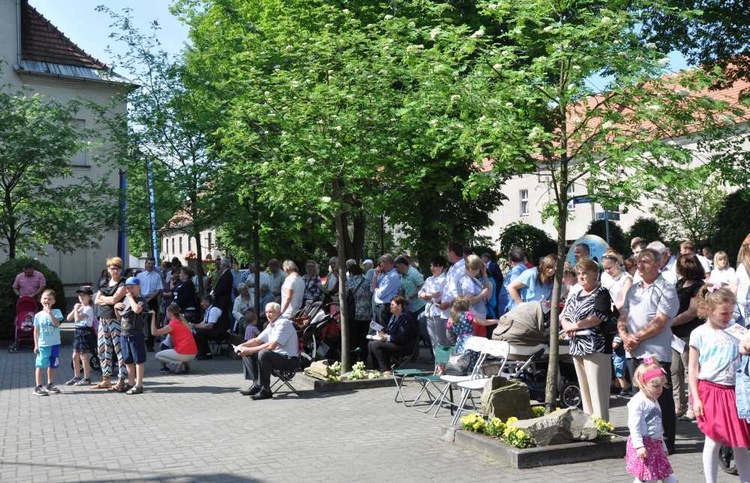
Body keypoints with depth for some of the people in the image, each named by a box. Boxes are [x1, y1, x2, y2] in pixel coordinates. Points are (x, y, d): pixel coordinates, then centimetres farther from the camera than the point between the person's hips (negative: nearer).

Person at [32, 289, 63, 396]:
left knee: (52, 365, 12)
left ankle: (49, 385, 25)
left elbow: (56, 323, -19)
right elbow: (36, 331, 3)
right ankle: (38, 387, 0)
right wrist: (36, 345, 0)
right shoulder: (38, 315, 0)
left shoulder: (56, 312, -1)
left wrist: (49, 312, -22)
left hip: (55, 344, 2)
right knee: (40, 365, -4)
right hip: (43, 345, -2)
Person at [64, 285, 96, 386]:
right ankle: (76, 377, 24)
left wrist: (76, 309, -15)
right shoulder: (79, 307, 12)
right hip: (78, 332, 9)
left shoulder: (88, 308, -14)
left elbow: (78, 319, -26)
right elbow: (68, 318, 9)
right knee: (75, 356, 13)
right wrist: (75, 309, -3)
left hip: (86, 332, -9)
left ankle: (86, 378, 4)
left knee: (83, 357, -4)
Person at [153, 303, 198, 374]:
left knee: (158, 356, 12)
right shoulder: (182, 322, 17)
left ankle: (176, 364, -7)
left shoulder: (172, 324, -7)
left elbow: (154, 332, -11)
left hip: (184, 354, -7)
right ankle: (184, 364, 13)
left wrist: (153, 318, -7)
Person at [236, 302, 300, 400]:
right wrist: (242, 345, -3)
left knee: (263, 354, -34)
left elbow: (271, 346, -27)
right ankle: (257, 385, 1)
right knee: (247, 354, 4)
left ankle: (265, 390, -22)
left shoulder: (283, 323, -17)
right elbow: (257, 340, 16)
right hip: (276, 356, 10)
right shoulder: (271, 325, 13)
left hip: (290, 360, -10)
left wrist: (249, 350, -25)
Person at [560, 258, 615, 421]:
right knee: (584, 390, 12)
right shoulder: (575, 296, 18)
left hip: (596, 347, -7)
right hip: (577, 347, 8)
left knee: (597, 391, -8)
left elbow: (596, 318, -15)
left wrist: (573, 326, -6)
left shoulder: (601, 293, -4)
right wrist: (568, 328, -6)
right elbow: (563, 317, 16)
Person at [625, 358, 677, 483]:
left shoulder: (654, 402, 12)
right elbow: (634, 426, -21)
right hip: (644, 445, -9)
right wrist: (639, 446, -25)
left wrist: (662, 445, 26)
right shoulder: (637, 402, -18)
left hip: (655, 444, 9)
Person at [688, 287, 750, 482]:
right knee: (713, 440, 3)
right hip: (710, 391, -3)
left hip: (734, 391, 3)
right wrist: (695, 398, -7)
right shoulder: (699, 334, -4)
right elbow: (693, 368, -2)